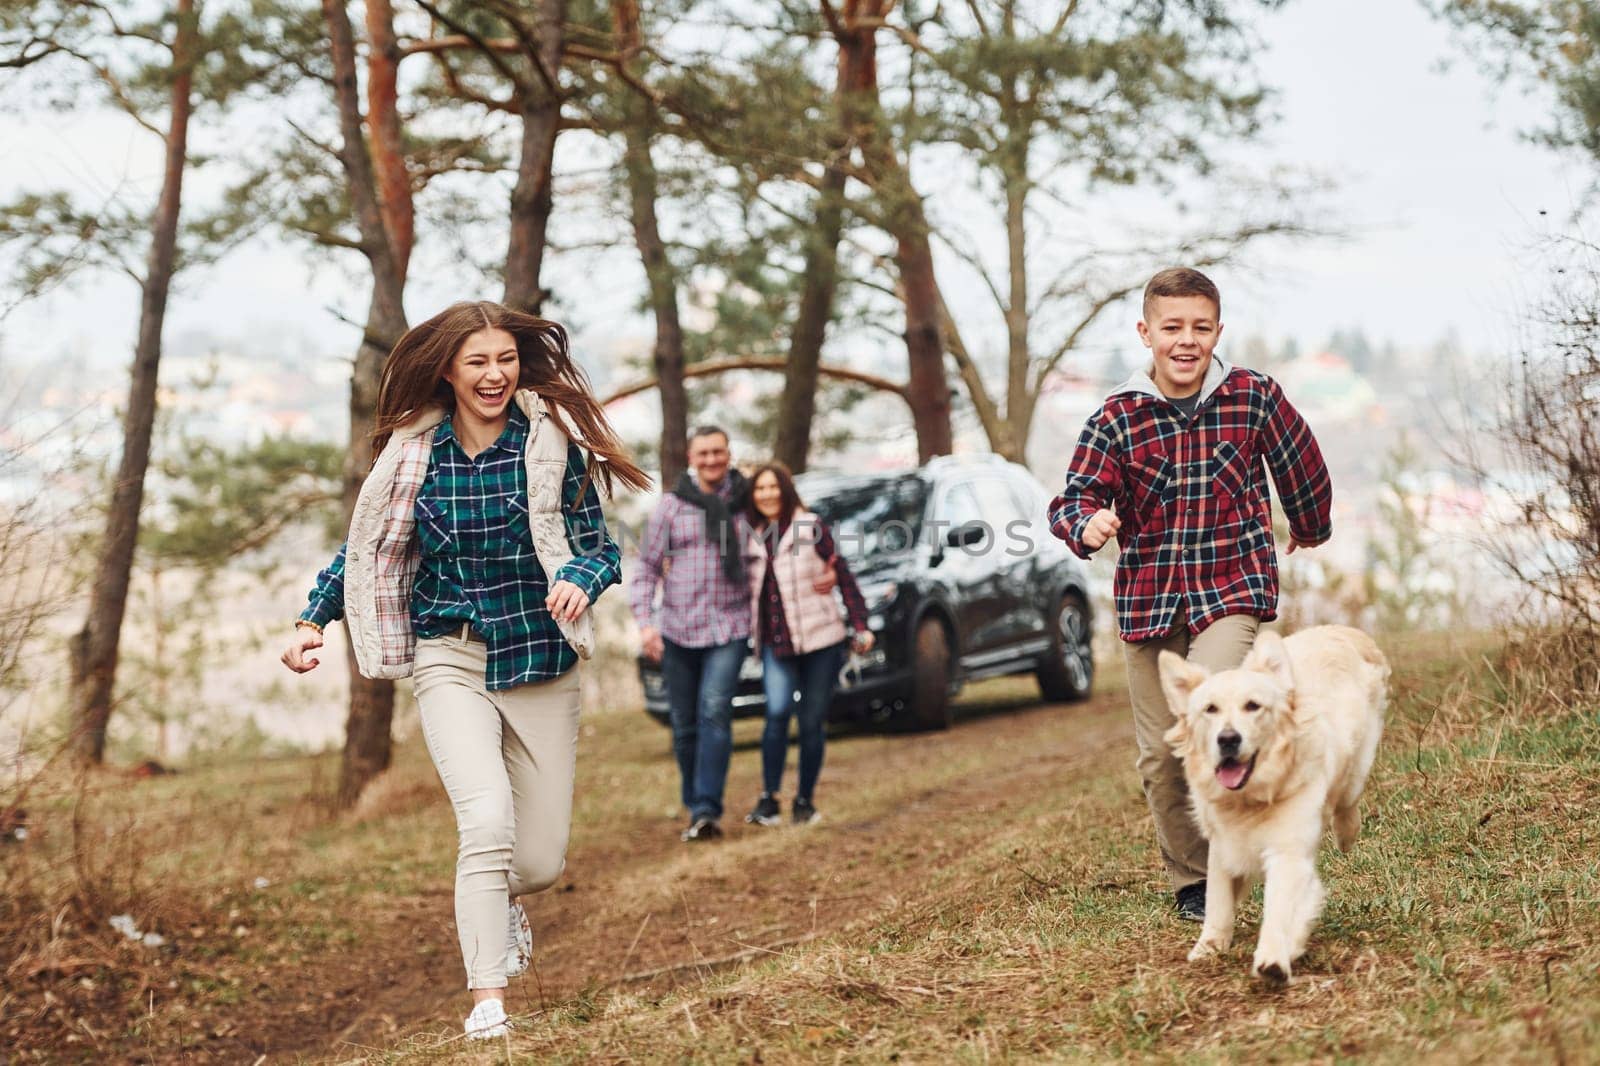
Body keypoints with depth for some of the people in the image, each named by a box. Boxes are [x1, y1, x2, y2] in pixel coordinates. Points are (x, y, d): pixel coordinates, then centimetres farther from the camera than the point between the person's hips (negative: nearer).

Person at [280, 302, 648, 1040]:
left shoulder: (552, 444, -4)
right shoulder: (413, 452, 0)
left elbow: (598, 544, -2)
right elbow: (365, 545, 14)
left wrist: (581, 580, -24)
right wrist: (314, 620, 5)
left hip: (540, 663, 1)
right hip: (449, 657, -1)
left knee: (541, 860, 4)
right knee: (487, 816, -24)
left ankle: (499, 901, 42)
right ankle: (487, 1002, -17)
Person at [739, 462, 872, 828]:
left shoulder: (811, 528, -5)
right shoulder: (751, 536, 6)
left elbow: (843, 575, -3)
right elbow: (745, 587, 18)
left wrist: (860, 625, -6)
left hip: (820, 640, -2)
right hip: (775, 644, 2)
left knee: (813, 722, 2)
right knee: (777, 712, -16)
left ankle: (805, 801, 15)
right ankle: (768, 800, -11)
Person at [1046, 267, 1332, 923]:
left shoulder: (1254, 397, -5)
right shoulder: (1118, 417, -5)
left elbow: (1302, 467, 13)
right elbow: (1075, 496, -11)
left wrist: (1310, 529, 29)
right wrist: (1088, 523, -35)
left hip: (1231, 586, -2)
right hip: (1147, 598, 2)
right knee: (1161, 756, 7)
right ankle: (1190, 882, 24)